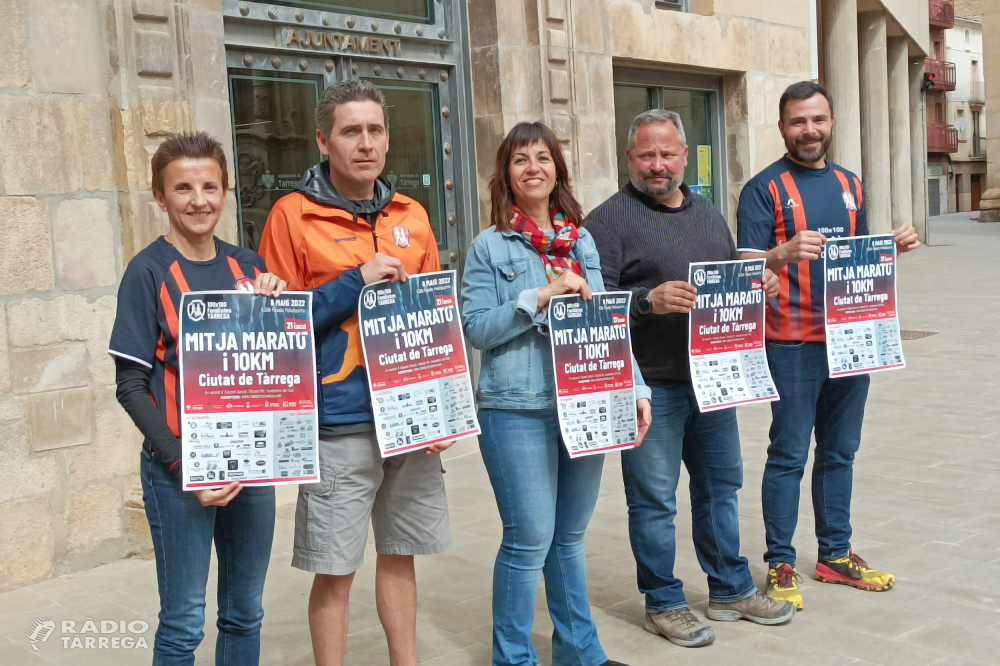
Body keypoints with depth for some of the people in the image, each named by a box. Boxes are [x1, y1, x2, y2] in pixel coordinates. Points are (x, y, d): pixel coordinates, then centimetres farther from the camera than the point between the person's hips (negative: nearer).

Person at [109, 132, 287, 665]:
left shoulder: (247, 266, 6)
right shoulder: (149, 271, -7)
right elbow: (130, 385, -8)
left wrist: (275, 304, -7)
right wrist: (183, 464, -17)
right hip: (180, 469, -4)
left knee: (245, 615, 14)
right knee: (183, 623, 3)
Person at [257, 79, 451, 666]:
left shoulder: (411, 215, 9)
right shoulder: (294, 215, -6)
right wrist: (354, 284, -17)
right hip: (339, 423, -4)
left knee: (400, 552, 17)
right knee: (335, 568, 4)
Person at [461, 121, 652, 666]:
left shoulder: (582, 241, 12)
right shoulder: (490, 246, -1)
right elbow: (477, 328, -9)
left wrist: (635, 388, 4)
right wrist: (543, 295, -17)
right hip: (518, 411, -4)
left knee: (570, 537, 16)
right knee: (529, 540, -1)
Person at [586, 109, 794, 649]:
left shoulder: (708, 214, 15)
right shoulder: (608, 219, -8)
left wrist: (759, 283, 2)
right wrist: (649, 301, -29)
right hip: (650, 386, -7)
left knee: (721, 486, 17)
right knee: (654, 499, 4)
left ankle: (730, 589, 33)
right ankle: (663, 603, 20)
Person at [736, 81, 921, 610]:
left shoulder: (849, 184, 14)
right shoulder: (765, 188, -5)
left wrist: (895, 246, 2)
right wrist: (786, 253, -32)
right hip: (794, 346, -6)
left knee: (840, 452, 14)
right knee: (788, 456, -2)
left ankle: (835, 554, 26)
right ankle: (781, 565, 8)